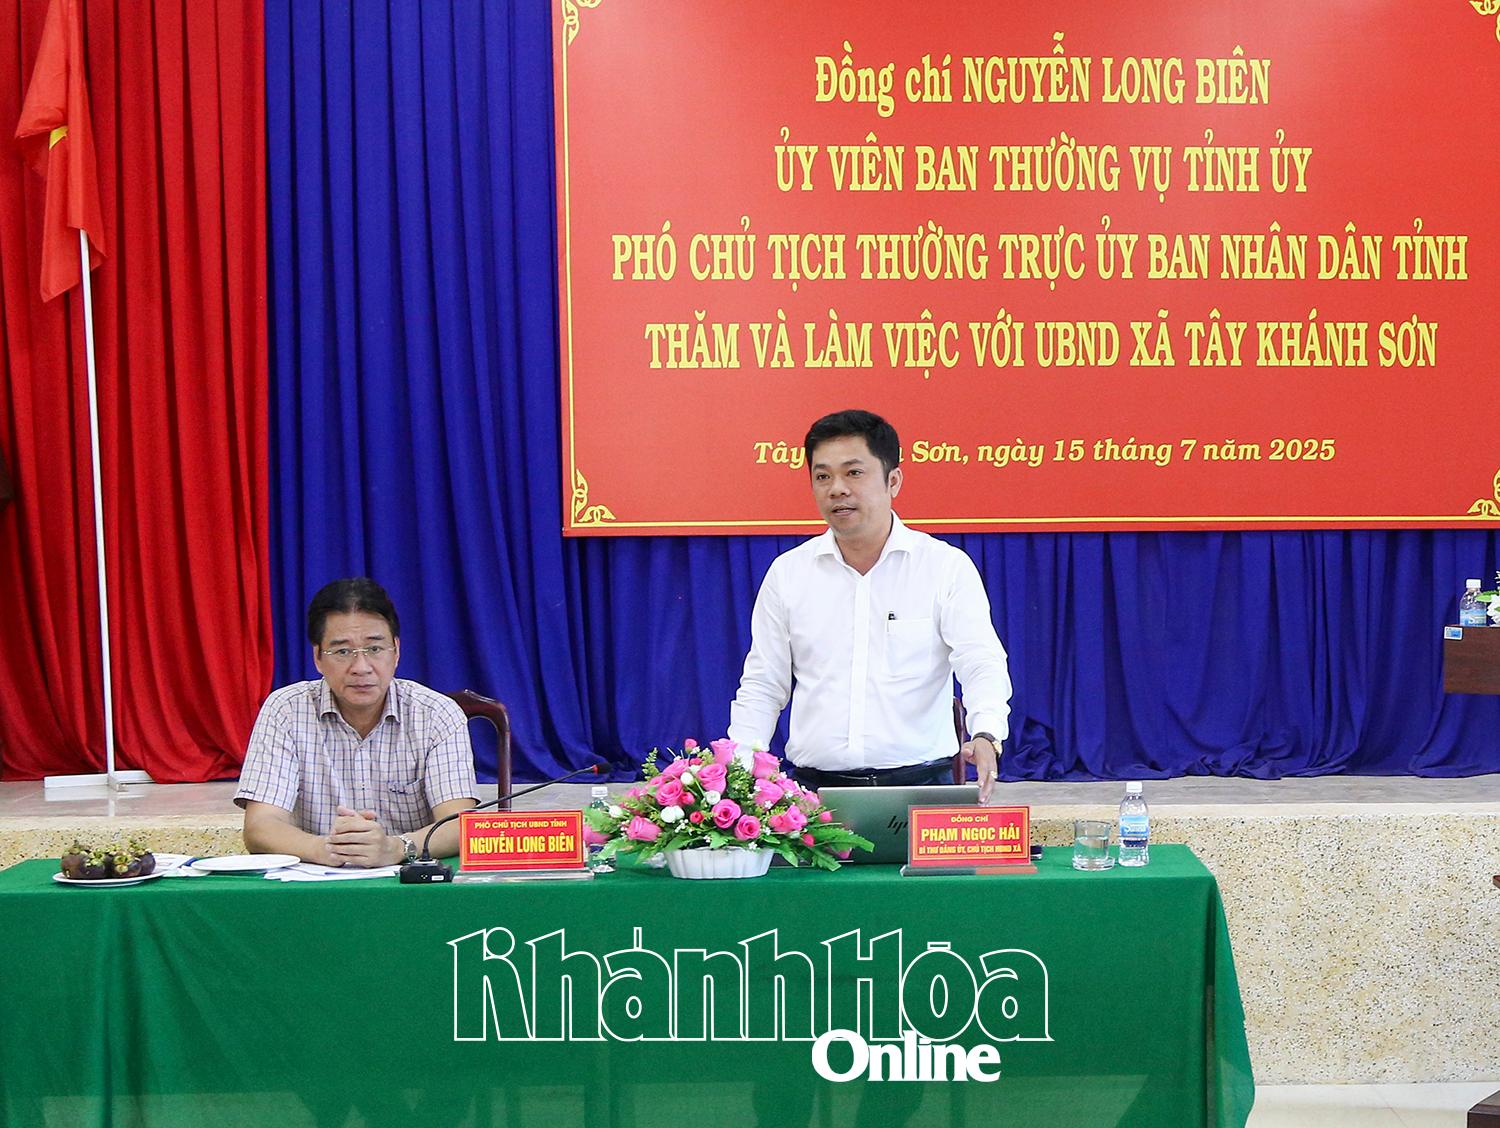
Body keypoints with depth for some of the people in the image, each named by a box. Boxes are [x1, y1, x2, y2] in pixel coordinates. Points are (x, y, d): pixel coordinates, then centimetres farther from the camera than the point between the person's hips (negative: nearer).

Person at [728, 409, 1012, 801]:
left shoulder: (947, 566, 5)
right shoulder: (787, 573, 12)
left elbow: (982, 663, -4)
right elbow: (762, 688, 14)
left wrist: (985, 736, -24)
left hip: (920, 782, -2)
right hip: (814, 786, 2)